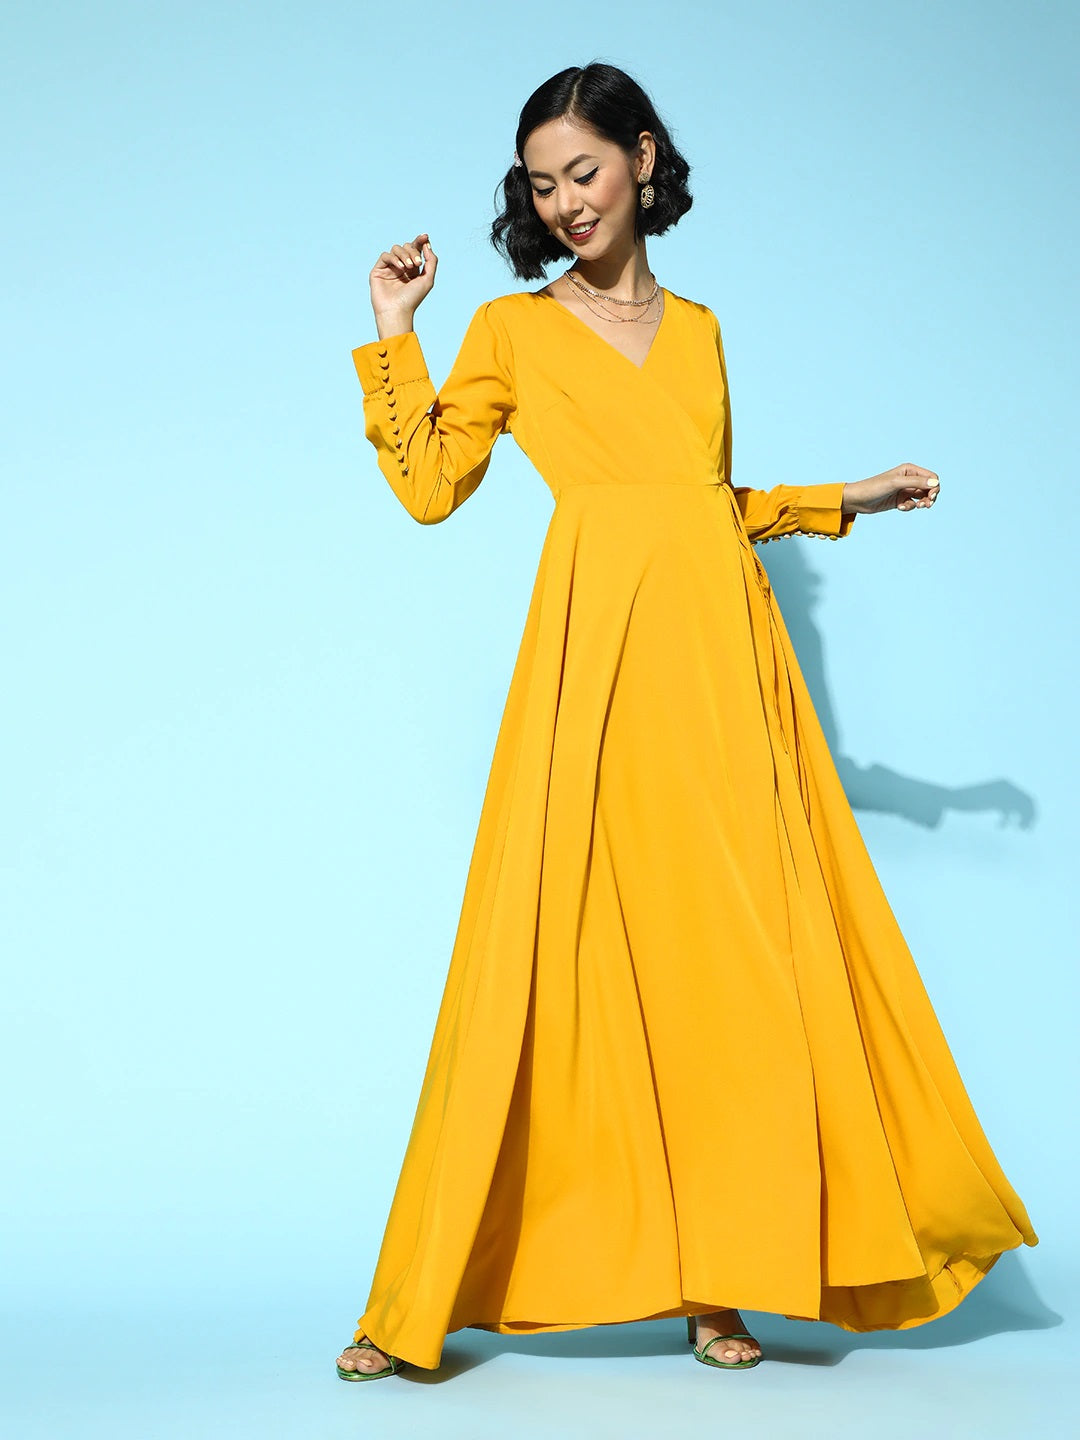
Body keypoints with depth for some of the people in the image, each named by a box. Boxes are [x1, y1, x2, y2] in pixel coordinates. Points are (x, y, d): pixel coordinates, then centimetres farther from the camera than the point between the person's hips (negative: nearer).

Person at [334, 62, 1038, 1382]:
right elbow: (428, 487, 3)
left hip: (725, 648, 4)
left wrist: (845, 500, 22)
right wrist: (393, 336, 2)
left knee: (735, 954, 0)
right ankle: (426, 1302, -1)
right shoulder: (513, 328, 10)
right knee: (574, 949, -9)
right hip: (603, 653, -4)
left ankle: (718, 1272, 9)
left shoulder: (697, 328, 20)